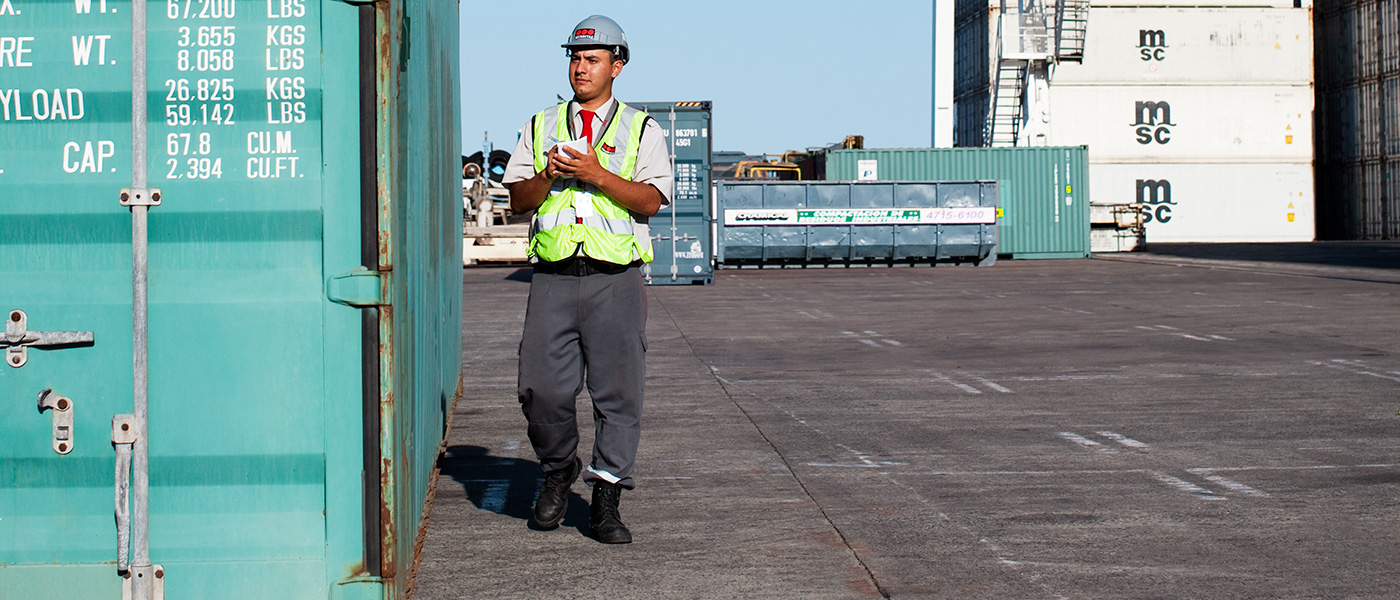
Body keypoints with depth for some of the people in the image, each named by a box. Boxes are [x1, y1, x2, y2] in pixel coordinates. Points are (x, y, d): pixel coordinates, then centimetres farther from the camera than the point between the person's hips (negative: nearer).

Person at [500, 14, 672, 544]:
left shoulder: (642, 131, 9)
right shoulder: (541, 126, 17)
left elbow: (650, 201, -5)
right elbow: (518, 199, 11)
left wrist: (596, 173, -16)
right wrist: (547, 176, -9)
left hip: (615, 280, -2)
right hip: (553, 277, 2)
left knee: (618, 391, -4)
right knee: (541, 387, -4)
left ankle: (605, 501, 4)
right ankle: (558, 470, 22)